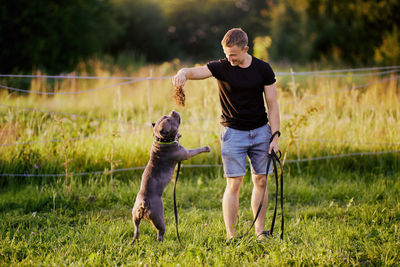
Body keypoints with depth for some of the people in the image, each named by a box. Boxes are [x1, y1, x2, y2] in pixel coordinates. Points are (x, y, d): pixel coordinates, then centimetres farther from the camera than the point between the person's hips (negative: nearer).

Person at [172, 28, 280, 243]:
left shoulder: (263, 69, -1)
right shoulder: (221, 67, -6)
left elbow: (272, 105, 1)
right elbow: (194, 72, -20)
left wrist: (275, 137, -4)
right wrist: (182, 73, -44)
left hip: (260, 131, 2)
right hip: (233, 132, -2)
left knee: (261, 181, 6)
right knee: (234, 184, -6)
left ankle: (259, 231, 18)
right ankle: (231, 235, -1)